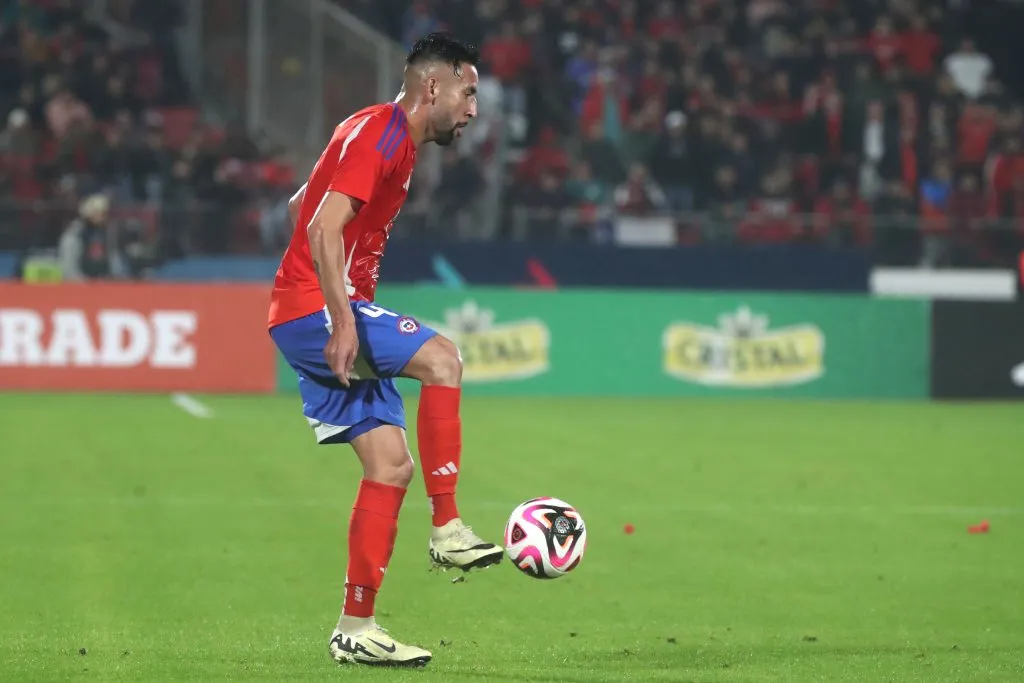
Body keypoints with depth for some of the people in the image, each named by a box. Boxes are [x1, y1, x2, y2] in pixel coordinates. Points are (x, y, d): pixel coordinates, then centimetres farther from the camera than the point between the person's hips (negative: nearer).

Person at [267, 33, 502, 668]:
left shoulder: (397, 140, 20)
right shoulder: (377, 133, -12)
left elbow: (300, 207, 30)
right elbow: (325, 228, -23)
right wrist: (341, 322, -29)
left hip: (337, 313, 10)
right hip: (314, 309, -10)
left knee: (391, 465, 3)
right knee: (442, 359, -26)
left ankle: (357, 628, 4)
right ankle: (447, 530, -22)